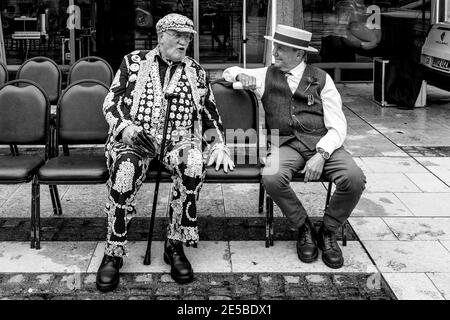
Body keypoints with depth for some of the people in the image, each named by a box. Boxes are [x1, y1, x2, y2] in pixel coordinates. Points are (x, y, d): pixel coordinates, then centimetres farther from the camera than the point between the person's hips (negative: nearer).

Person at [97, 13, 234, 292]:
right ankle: (114, 253, -23)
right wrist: (125, 126, -11)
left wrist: (219, 145, 3)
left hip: (179, 140, 1)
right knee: (125, 168, -35)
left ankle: (175, 246, -21)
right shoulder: (134, 62, 12)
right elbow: (111, 102, 8)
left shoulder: (196, 72, 16)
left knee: (194, 163, -34)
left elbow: (210, 114, 18)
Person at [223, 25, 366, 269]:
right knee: (272, 178, -33)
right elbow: (229, 72, 27)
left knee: (354, 179, -27)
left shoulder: (321, 79, 7)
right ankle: (304, 228, -6)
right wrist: (242, 76, 1)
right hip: (285, 143, 1)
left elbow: (337, 126, 0)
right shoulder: (266, 75, 13)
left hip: (322, 142, 0)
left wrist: (321, 155, -18)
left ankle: (327, 232, 0)